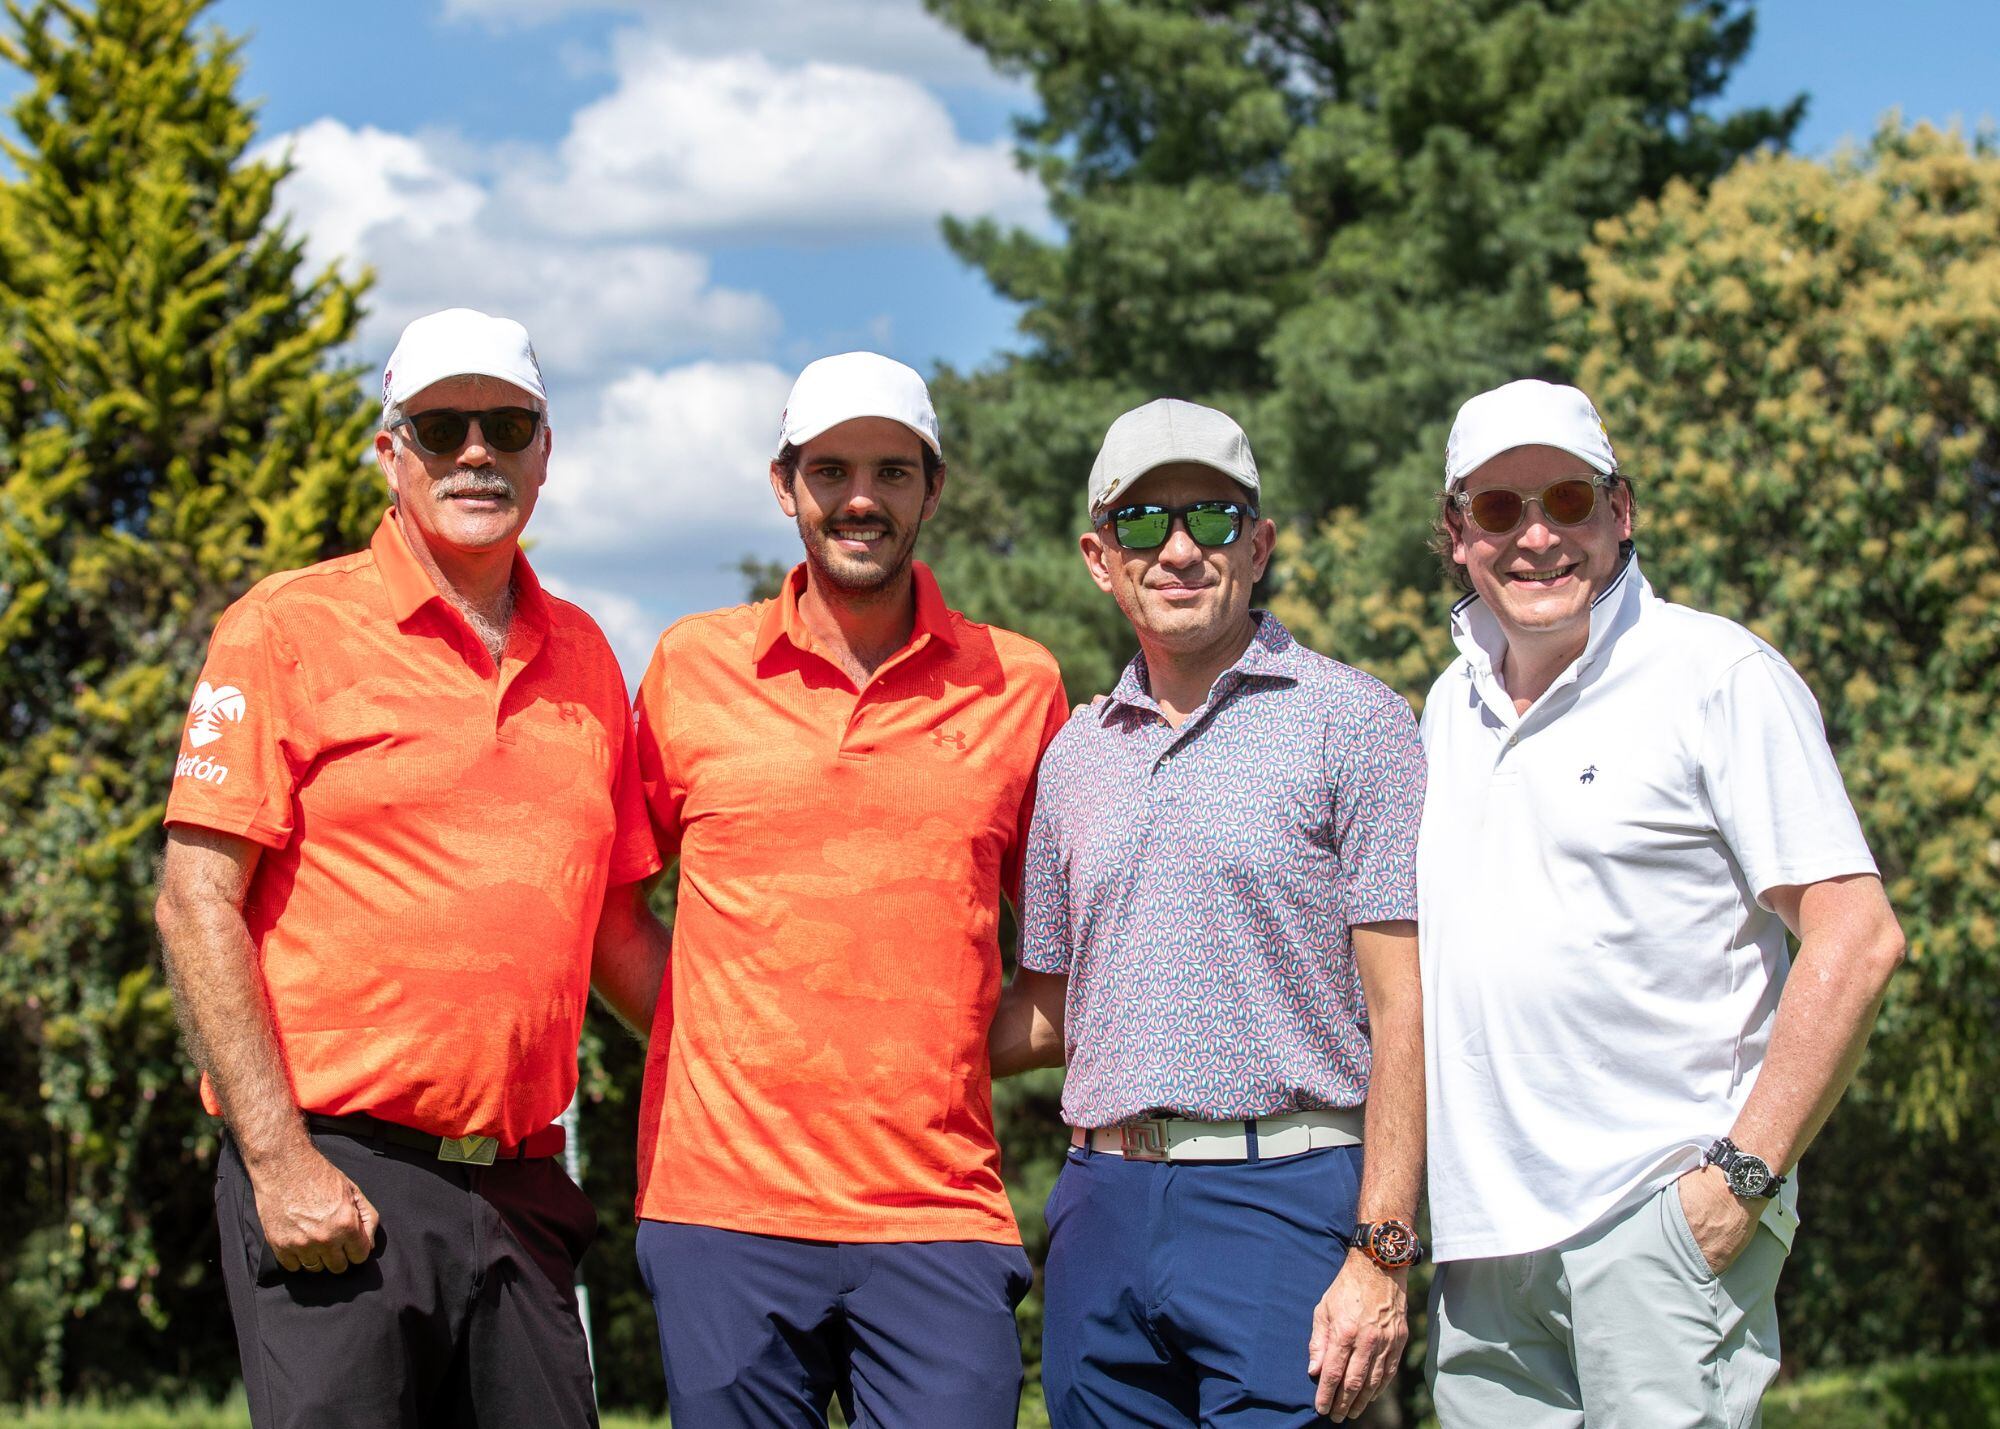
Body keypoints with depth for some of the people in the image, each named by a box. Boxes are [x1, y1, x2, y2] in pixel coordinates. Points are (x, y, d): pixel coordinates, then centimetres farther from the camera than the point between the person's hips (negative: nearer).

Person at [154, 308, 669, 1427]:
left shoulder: (584, 658, 15)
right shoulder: (290, 630, -1)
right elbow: (197, 903, -6)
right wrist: (279, 1159, -13)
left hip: (523, 1193, 5)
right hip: (336, 1182, -5)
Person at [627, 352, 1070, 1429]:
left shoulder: (1018, 685, 6)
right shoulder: (691, 665, 6)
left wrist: (959, 1041, 5)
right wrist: (725, 1042, 8)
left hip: (940, 1213, 0)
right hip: (722, 1205, 1)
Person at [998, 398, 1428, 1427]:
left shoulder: (1351, 722, -1)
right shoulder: (1075, 756, 15)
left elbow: (1403, 1012, -6)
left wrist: (1379, 1256, -13)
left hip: (1279, 1198, -5)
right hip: (1102, 1201, 5)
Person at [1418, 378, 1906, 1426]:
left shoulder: (1717, 675, -5)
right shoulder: (1453, 705, 15)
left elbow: (1855, 939, -11)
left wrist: (1745, 1174, -15)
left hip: (1659, 1215, -6)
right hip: (1482, 1229, 6)